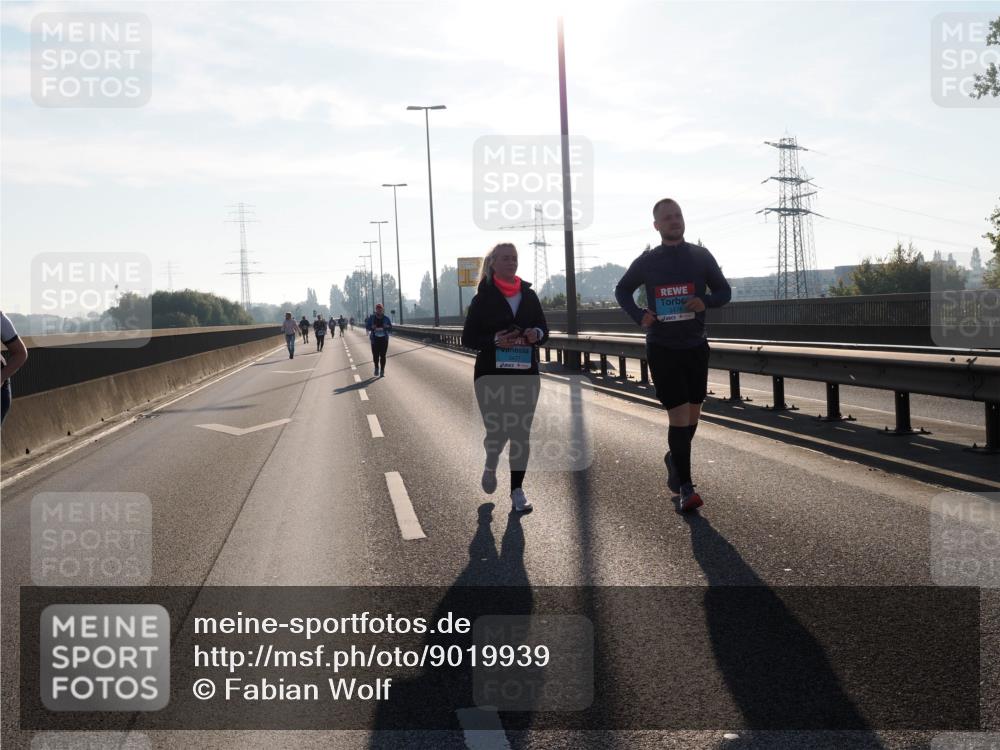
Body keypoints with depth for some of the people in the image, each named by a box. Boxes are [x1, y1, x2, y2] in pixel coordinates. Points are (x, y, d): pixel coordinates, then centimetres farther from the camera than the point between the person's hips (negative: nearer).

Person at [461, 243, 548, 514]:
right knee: (497, 431, -6)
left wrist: (537, 334, -9)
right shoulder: (483, 298, -3)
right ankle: (490, 466, 28)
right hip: (492, 374, -3)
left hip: (526, 373, 3)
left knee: (521, 433, 1)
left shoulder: (529, 295, 7)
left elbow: (543, 328, 14)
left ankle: (517, 490, 9)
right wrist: (494, 340, -20)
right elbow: (468, 338, -3)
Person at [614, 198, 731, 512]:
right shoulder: (647, 261, 0)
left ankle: (674, 459, 40)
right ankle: (686, 487, -4)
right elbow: (622, 290, 14)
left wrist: (706, 301, -16)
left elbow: (724, 291, 7)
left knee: (692, 415, 12)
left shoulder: (701, 256, 2)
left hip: (695, 345, 3)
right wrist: (639, 316, -4)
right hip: (662, 347, -3)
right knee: (679, 415, -10)